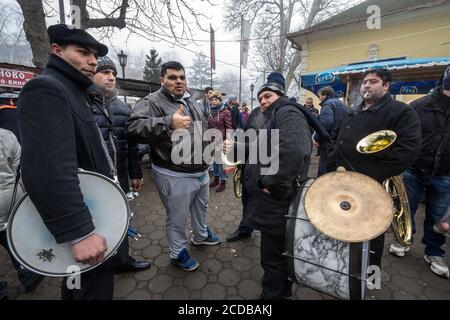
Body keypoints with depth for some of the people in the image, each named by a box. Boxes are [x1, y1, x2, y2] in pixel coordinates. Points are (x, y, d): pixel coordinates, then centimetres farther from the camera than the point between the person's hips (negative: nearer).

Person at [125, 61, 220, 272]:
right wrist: (169, 122, -39)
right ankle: (178, 253, 35)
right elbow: (133, 128, -31)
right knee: (177, 217, 11)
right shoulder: (152, 102, -15)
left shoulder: (191, 102, 11)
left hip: (201, 171, 8)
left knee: (201, 208, 27)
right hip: (176, 176, -8)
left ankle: (201, 235, 53)